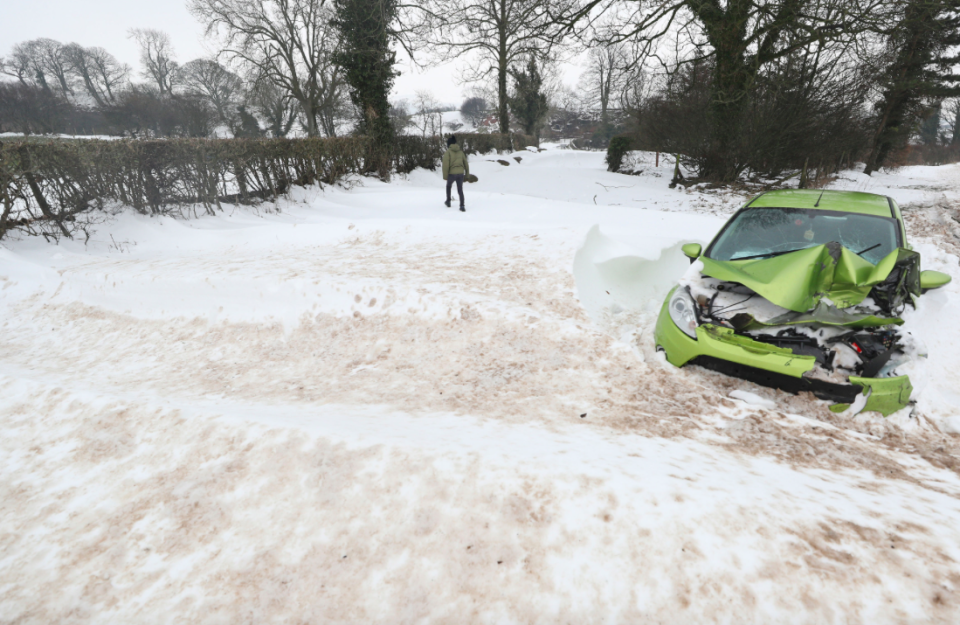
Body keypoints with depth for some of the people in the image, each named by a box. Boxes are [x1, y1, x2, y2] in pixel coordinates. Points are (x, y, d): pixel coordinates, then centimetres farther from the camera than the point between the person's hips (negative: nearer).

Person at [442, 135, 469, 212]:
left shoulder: (448, 152, -7)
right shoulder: (461, 151, 8)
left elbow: (446, 165, -13)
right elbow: (466, 163, 13)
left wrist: (445, 176, -8)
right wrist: (467, 173, 25)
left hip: (452, 173, -3)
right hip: (460, 173, 3)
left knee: (448, 186, 25)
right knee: (460, 190, 11)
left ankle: (448, 201, 33)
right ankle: (462, 206, 0)